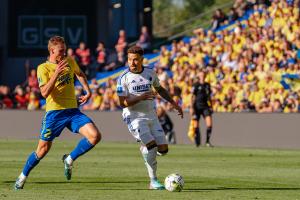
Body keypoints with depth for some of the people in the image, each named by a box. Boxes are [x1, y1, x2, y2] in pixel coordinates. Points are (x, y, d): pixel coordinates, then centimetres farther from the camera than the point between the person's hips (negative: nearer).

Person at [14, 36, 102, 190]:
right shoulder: (43, 68, -6)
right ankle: (23, 176, 23)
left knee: (95, 136, -14)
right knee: (43, 148, 1)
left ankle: (69, 160, 5)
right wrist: (56, 74, -25)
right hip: (54, 112, -4)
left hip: (73, 111, 4)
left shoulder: (70, 62, 8)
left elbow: (80, 74, 32)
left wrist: (88, 92, 21)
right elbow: (44, 92, -18)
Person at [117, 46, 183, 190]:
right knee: (152, 145, -22)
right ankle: (153, 182, -10)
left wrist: (174, 103, 17)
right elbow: (123, 103, -14)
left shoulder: (150, 73, 3)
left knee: (163, 149, -2)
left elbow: (159, 89, 22)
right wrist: (140, 97, -28)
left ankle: (144, 148, 32)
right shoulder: (123, 78, -11)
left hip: (151, 116, 5)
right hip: (134, 117, -5)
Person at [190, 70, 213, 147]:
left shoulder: (207, 85, 12)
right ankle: (197, 143, 15)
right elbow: (193, 97, -4)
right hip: (197, 106, -3)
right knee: (196, 124, 0)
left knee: (209, 123, -14)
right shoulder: (196, 85, -2)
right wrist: (192, 108, -10)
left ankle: (208, 141, -7)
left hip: (205, 106, 3)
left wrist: (210, 106, 15)